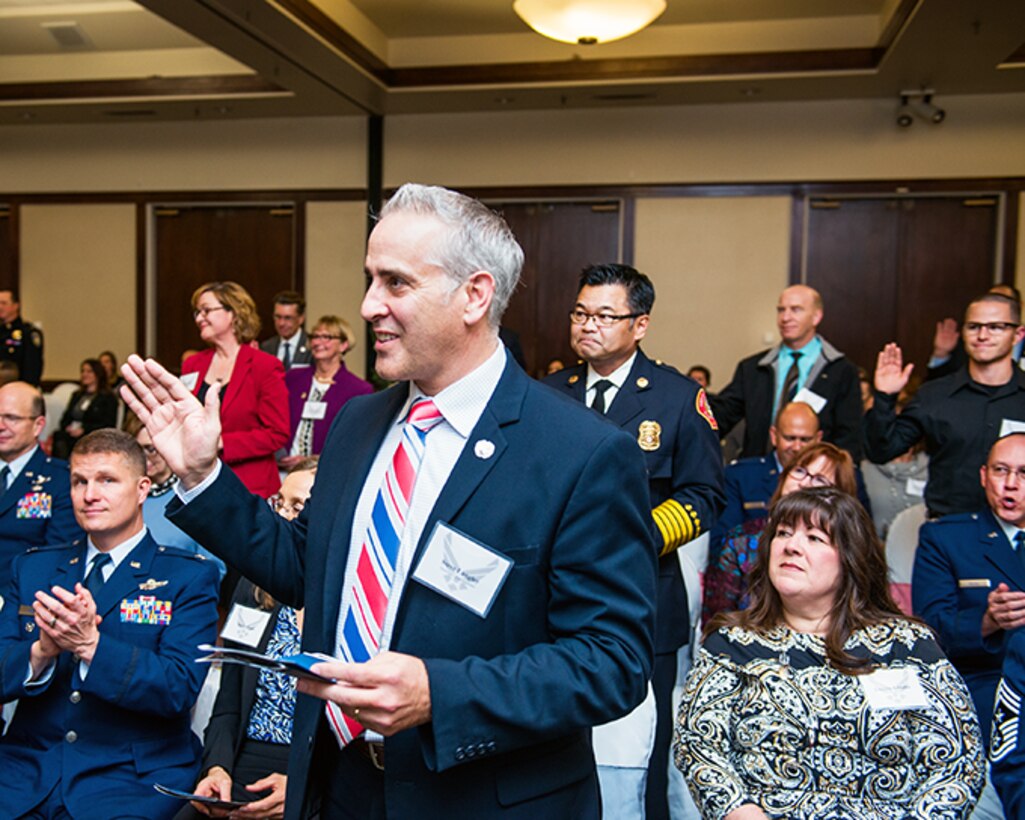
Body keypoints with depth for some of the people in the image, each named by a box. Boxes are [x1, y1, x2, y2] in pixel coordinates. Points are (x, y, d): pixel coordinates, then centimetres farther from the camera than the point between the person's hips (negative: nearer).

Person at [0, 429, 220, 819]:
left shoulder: (190, 578, -1)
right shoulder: (33, 567, 12)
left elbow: (180, 688, -12)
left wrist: (91, 644, -22)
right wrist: (42, 651, -16)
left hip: (133, 776, -3)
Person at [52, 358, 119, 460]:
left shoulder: (108, 398, 7)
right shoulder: (76, 395, 28)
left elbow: (108, 425, -3)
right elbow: (66, 418, 21)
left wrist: (84, 429, -14)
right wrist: (67, 428, -2)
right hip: (72, 433, 5)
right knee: (58, 435, -30)